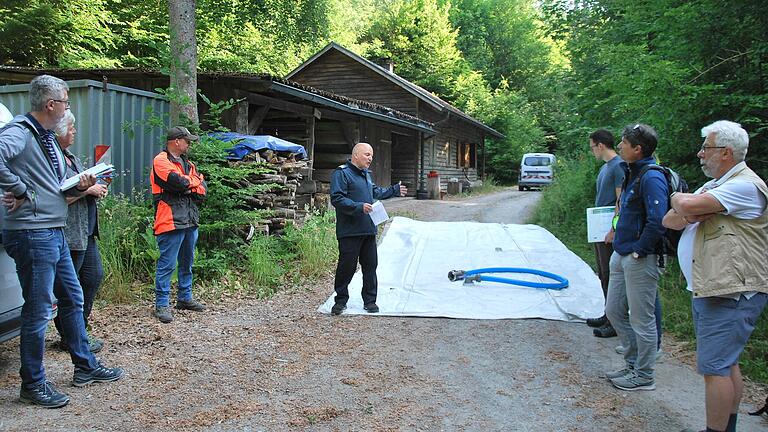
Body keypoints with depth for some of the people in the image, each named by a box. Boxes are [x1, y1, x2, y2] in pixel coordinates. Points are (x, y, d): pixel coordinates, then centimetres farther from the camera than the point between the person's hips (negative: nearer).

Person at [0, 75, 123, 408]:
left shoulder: (47, 138, 16)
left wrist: (80, 187, 3)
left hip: (55, 233, 10)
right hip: (32, 233, -10)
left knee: (73, 299, 17)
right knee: (38, 310, 0)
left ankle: (85, 367, 31)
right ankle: (33, 384, 15)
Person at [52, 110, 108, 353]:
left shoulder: (70, 156, 15)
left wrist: (97, 186, 6)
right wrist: (88, 189, -16)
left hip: (86, 231, 10)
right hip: (69, 234, -10)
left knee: (94, 275, 15)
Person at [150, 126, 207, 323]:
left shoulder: (187, 163, 19)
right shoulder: (161, 161, -6)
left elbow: (203, 189, 10)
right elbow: (179, 182, -21)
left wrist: (188, 188, -9)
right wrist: (195, 181, -1)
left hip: (190, 221, 9)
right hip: (171, 221, -9)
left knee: (187, 263, 17)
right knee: (167, 265, -6)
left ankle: (185, 298, 28)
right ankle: (162, 305, 0)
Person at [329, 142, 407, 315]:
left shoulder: (366, 174, 17)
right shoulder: (341, 173, -11)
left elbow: (376, 192, 33)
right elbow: (336, 199, -20)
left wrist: (394, 190, 31)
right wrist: (359, 207, -27)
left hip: (368, 230, 8)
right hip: (350, 231, -8)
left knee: (370, 265, 11)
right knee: (346, 266, -1)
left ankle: (370, 301, 22)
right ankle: (341, 300, 15)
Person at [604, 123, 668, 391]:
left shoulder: (651, 178, -19)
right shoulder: (632, 173, 12)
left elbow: (657, 222, -26)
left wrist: (638, 251, -18)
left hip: (640, 259, -10)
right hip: (622, 255, 10)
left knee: (641, 319, 3)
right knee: (614, 311, 17)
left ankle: (644, 376, 18)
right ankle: (634, 363, 32)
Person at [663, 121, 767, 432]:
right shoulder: (712, 187, 18)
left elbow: (687, 205, -26)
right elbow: (669, 221, 11)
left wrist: (678, 199, -2)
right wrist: (688, 214, -11)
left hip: (731, 295, -10)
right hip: (708, 291, 10)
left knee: (714, 367, -7)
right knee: (726, 364, 18)